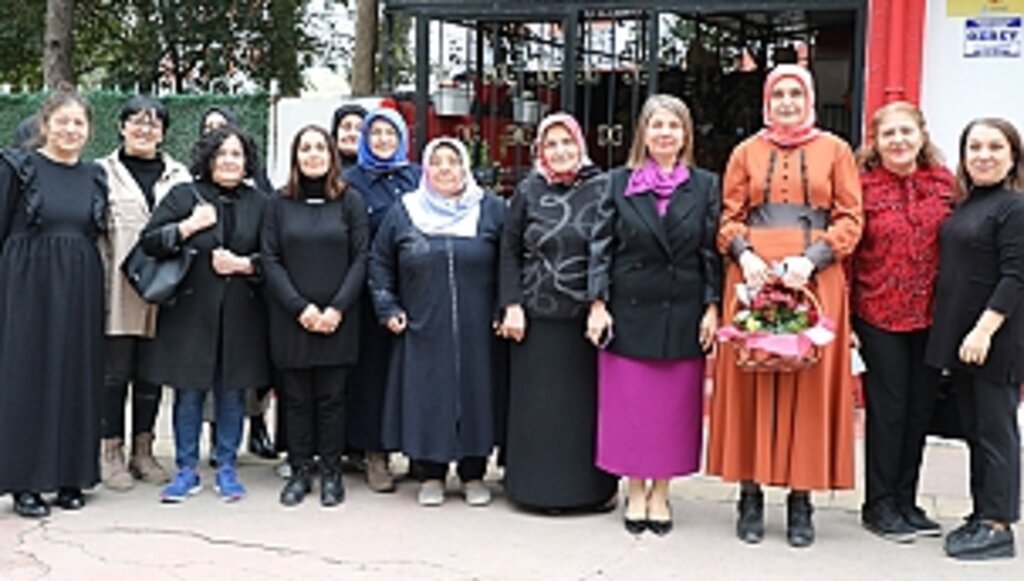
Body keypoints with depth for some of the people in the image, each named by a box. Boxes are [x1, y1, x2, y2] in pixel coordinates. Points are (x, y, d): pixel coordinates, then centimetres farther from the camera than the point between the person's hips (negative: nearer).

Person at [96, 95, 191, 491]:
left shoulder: (178, 176, 12)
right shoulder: (104, 172, 4)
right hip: (118, 291, -3)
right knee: (115, 372, 0)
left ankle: (143, 452, 18)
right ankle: (111, 453, 9)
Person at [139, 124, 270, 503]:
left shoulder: (259, 203, 8)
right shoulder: (184, 196, 3)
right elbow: (149, 241, -2)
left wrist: (243, 264, -9)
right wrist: (190, 226, -12)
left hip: (240, 315, 1)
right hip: (191, 311, -1)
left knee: (232, 393, 6)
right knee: (189, 393, 3)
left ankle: (226, 469, 17)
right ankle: (187, 471, 14)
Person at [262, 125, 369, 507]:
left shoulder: (350, 202, 4)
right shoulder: (280, 204, 6)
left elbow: (361, 259, 0)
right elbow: (270, 260, 1)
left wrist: (337, 308, -10)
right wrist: (300, 307, -10)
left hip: (337, 321, -1)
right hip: (291, 319, 1)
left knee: (332, 397, 3)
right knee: (297, 398, 5)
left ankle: (331, 473, 11)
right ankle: (299, 472, 13)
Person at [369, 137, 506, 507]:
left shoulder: (492, 210, 4)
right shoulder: (404, 213, 7)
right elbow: (379, 264, 13)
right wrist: (388, 309, 5)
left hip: (476, 332, 0)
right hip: (423, 332, 1)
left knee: (475, 394, 4)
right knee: (426, 398, 2)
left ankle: (473, 475, 17)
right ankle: (430, 476, 15)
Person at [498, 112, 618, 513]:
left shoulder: (602, 189, 1)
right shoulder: (528, 191, 6)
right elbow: (509, 252, 7)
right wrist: (512, 307, -1)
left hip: (585, 318, -1)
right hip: (537, 318, 1)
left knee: (585, 402, 4)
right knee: (536, 404, 5)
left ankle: (589, 486, 16)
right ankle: (538, 485, 16)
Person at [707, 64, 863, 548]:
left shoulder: (835, 151, 9)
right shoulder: (746, 152, 12)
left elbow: (849, 219, 3)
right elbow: (729, 216, 10)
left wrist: (811, 258, -11)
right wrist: (743, 253, -9)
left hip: (815, 280, -1)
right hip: (752, 277, 1)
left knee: (809, 384, -1)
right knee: (749, 382, 0)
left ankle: (801, 499, 7)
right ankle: (751, 494, 8)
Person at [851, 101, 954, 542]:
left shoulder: (944, 183, 5)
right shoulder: (863, 186, -6)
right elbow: (845, 252, -6)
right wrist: (845, 318, -9)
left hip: (931, 315, 4)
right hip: (879, 315, -4)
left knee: (920, 408, 10)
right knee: (887, 409, 1)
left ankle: (906, 501, 23)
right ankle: (879, 505, 14)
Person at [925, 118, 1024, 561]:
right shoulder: (964, 206, 13)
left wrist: (984, 329, -22)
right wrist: (955, 334, 12)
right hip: (958, 334, 8)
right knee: (974, 428, 14)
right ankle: (981, 514, 23)